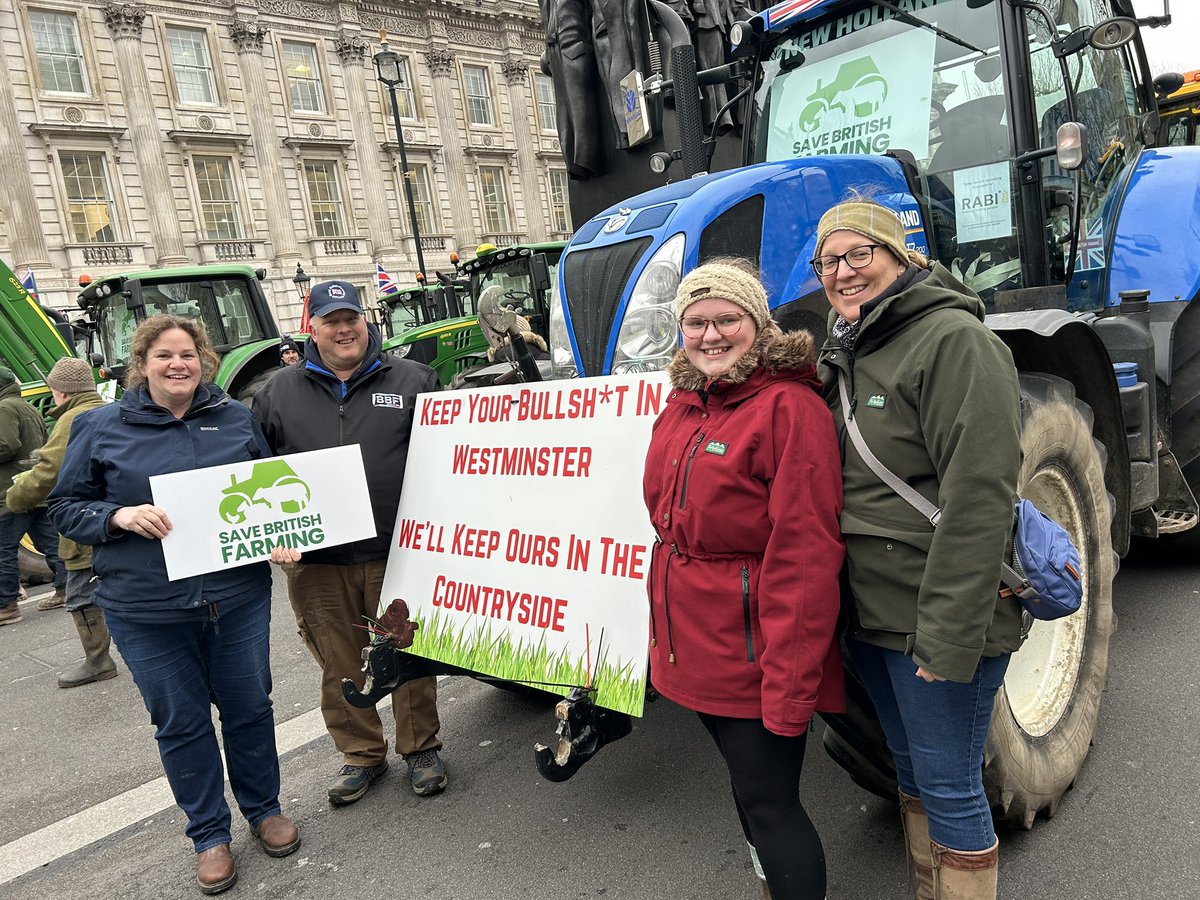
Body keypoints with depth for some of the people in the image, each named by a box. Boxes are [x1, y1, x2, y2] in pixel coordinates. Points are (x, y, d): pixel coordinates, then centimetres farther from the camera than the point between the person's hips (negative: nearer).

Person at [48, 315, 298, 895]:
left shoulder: (236, 418, 5)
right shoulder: (101, 428, 0)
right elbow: (66, 507, 4)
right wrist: (119, 516, -16)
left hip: (238, 599, 1)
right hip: (147, 612, -1)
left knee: (249, 707, 13)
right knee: (181, 722, 11)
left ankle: (264, 809, 36)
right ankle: (209, 834, 30)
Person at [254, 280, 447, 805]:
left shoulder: (411, 381, 4)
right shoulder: (281, 392, 9)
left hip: (397, 552, -2)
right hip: (316, 561, 2)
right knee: (340, 665, 11)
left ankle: (421, 749, 27)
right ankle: (361, 755, 30)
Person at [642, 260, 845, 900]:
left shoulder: (790, 406, -17)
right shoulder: (683, 407, 8)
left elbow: (804, 556, -22)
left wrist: (789, 683, -23)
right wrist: (668, 634, 16)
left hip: (754, 654, -8)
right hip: (693, 646, 8)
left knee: (769, 803, 3)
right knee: (746, 785, 24)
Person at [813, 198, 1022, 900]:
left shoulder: (954, 340, -15)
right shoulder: (847, 354, 11)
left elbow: (979, 497, -22)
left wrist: (949, 634, -23)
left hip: (939, 619, -8)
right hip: (870, 609, 8)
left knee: (948, 784, 5)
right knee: (910, 767, 21)